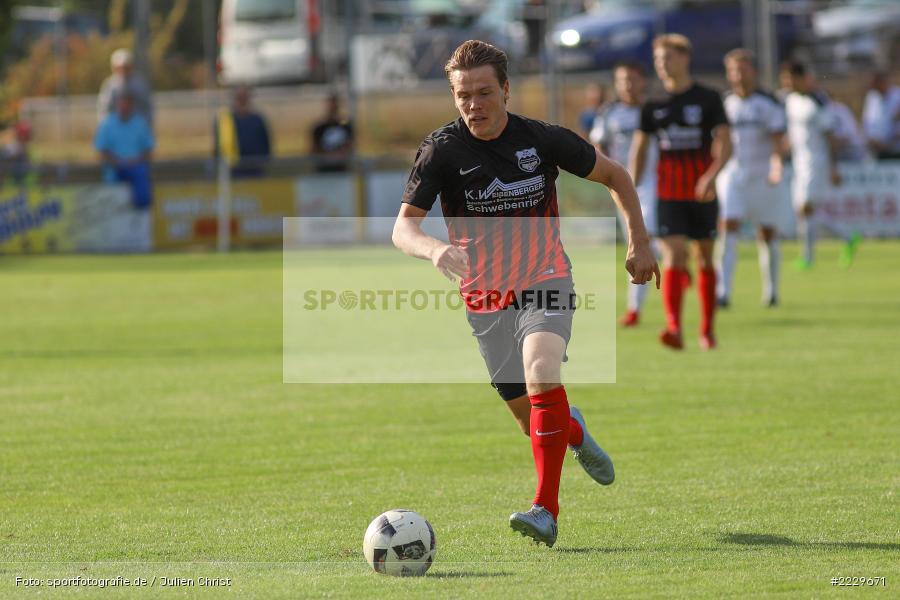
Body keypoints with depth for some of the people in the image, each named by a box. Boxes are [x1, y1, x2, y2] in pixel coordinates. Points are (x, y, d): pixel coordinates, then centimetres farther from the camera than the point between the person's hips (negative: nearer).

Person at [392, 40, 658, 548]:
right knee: (528, 412, 8)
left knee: (541, 373, -28)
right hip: (484, 296, 2)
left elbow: (615, 175, 7)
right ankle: (575, 432, 46)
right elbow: (404, 226, -17)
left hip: (544, 282, -2)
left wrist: (640, 242, 5)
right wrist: (434, 250, -39)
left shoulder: (543, 139, -9)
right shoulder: (442, 150, -12)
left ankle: (547, 512, -29)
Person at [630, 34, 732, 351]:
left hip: (702, 193, -1)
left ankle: (707, 330, 20)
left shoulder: (708, 99, -1)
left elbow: (725, 144, -7)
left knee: (704, 258, 8)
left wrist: (712, 176, -25)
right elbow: (639, 147, 14)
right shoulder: (653, 105, 6)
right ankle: (674, 328, -26)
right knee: (674, 256, -15)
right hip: (668, 194, 1)